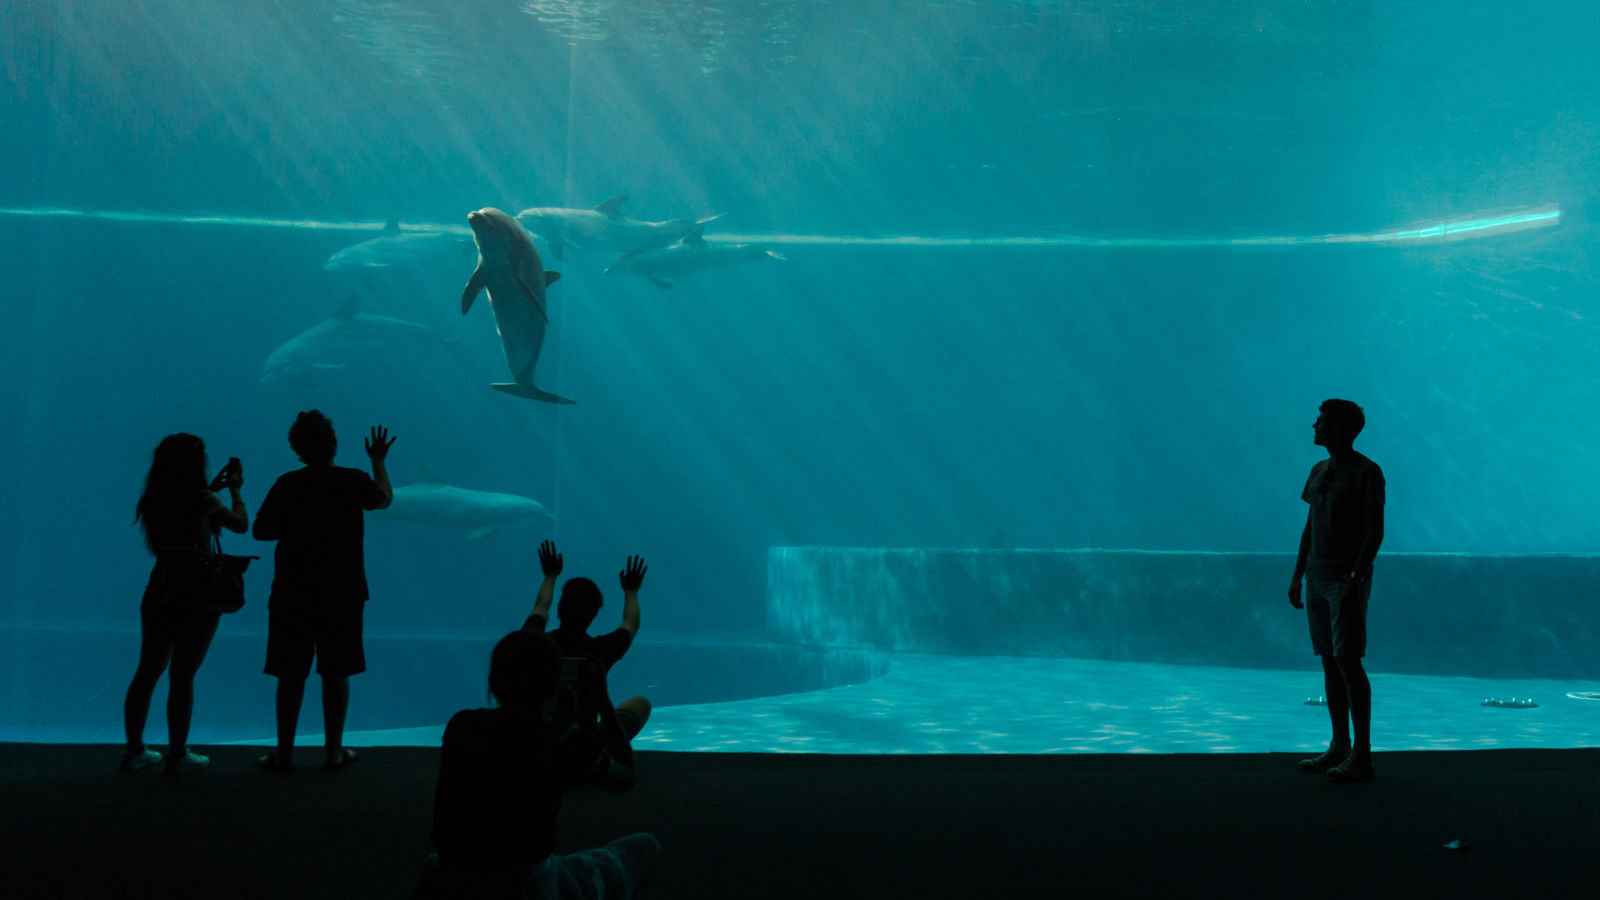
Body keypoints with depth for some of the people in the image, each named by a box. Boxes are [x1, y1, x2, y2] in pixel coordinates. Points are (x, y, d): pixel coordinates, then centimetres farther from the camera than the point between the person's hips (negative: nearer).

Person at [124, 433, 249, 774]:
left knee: (147, 672, 13)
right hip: (197, 596, -5)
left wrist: (212, 489, 26)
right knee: (182, 677, 1)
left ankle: (135, 751, 19)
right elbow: (242, 525, 2)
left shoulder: (152, 501, 2)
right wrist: (235, 491, 18)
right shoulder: (203, 500, -13)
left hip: (159, 591, 6)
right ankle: (177, 755, 8)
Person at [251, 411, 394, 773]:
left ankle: (284, 753, 12)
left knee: (291, 675, 6)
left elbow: (260, 531, -3)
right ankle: (334, 751, 15)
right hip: (342, 593, 1)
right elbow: (385, 499, 16)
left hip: (293, 594, 0)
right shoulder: (354, 481, -5)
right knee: (336, 673, 8)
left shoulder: (287, 485, -8)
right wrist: (379, 461, 30)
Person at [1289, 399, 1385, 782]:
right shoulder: (1318, 471, 15)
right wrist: (1298, 576, 14)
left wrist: (1354, 580, -21)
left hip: (1348, 578, -8)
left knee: (1347, 661, -11)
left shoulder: (1366, 472, -8)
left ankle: (1362, 755, -8)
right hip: (1317, 578, 8)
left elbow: (1375, 532, -13)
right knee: (1329, 662, 8)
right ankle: (1339, 747, 15)